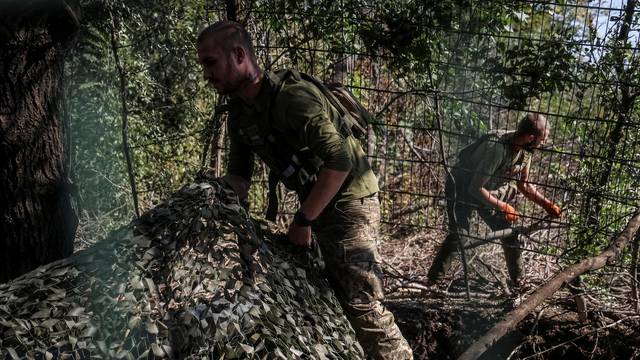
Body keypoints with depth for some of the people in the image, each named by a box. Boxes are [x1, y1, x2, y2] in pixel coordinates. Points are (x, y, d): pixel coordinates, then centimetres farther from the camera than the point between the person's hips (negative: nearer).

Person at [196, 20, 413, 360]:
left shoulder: (291, 96, -26)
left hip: (349, 200, -9)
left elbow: (340, 160, -32)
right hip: (315, 204, 9)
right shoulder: (239, 112, 2)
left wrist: (302, 220, -24)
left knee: (360, 302, -12)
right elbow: (239, 175, 5)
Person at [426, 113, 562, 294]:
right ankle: (432, 283, -9)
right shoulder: (496, 149, -36)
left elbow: (524, 185, 5)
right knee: (459, 237, -20)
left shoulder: (525, 150, -11)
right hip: (462, 188, -7)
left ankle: (518, 284, 18)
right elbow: (476, 188, -30)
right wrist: (502, 207, -22)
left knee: (509, 233, 3)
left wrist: (547, 204, -3)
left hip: (489, 190, 8)